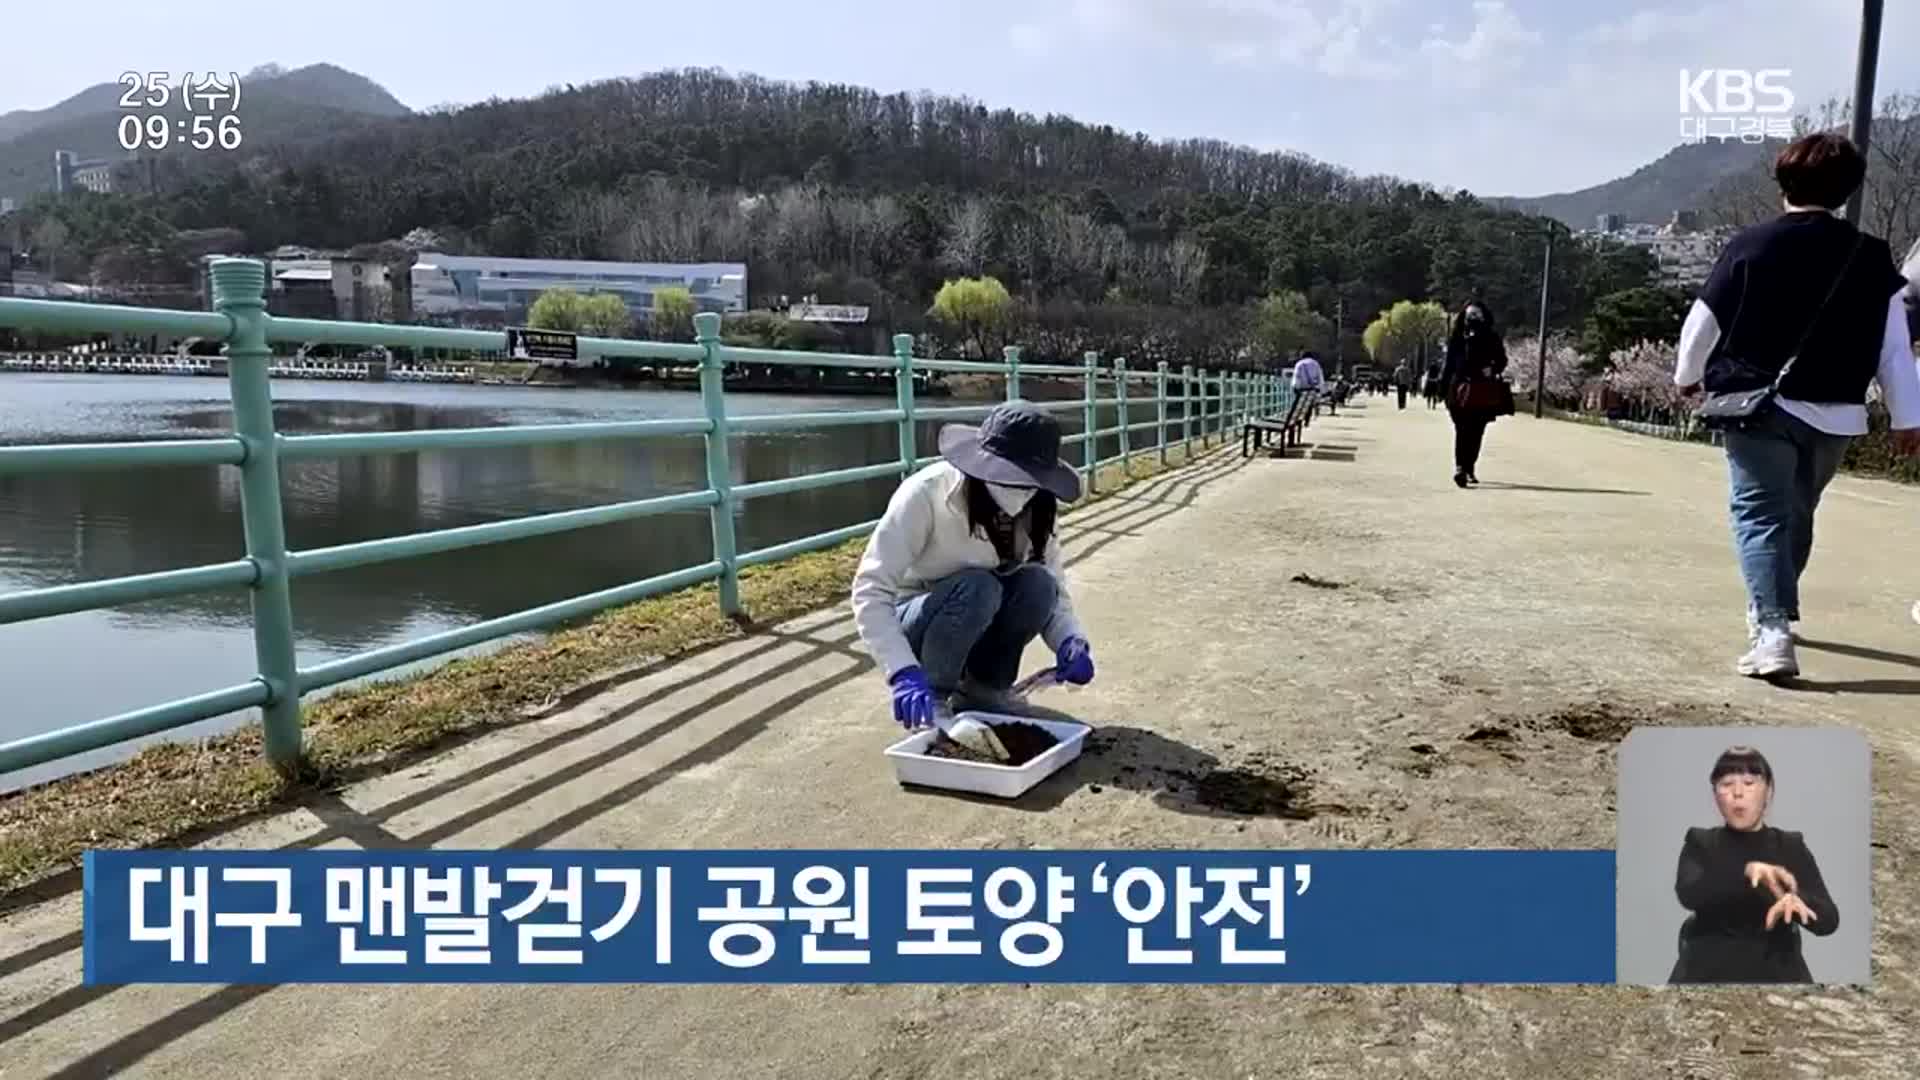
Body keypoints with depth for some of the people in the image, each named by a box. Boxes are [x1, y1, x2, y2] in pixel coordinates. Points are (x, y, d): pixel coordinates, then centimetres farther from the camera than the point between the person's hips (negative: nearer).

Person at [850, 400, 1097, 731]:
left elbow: (1055, 590, -9)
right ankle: (934, 695, -11)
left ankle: (983, 685, -2)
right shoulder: (926, 494, -29)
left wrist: (1072, 642, -31)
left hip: (974, 627, 5)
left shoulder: (1035, 509, -13)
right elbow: (870, 590, -34)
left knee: (1037, 584, -25)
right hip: (912, 623, -4)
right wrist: (904, 672, -47)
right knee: (976, 588, -34)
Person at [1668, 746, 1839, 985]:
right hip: (1710, 974, -1)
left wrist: (1795, 900, -28)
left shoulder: (1791, 847, 7)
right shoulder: (1700, 843, 3)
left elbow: (1829, 920, -5)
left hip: (1776, 974, 1)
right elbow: (1689, 893, -19)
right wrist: (1747, 871, -35)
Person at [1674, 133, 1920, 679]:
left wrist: (1688, 375, 18)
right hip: (1835, 413, 4)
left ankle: (1771, 630, -20)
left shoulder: (1752, 244, -6)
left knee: (1760, 515, -3)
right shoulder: (1871, 256, 3)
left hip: (1761, 405, -4)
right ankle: (1775, 608, 40)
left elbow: (1703, 322, 0)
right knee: (1797, 513, 22)